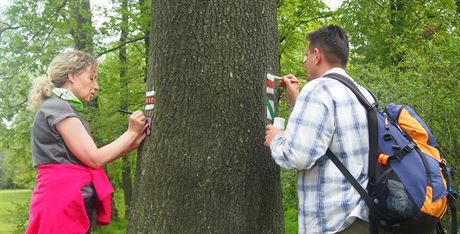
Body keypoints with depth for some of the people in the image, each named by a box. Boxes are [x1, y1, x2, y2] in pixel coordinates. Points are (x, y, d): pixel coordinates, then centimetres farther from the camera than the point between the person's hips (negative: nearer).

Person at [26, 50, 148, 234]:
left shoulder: (65, 109, 21)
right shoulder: (57, 107, -10)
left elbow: (91, 158, 15)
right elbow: (94, 159, -14)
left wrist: (134, 141, 7)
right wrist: (131, 132, -4)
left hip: (71, 202, 10)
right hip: (64, 204, -10)